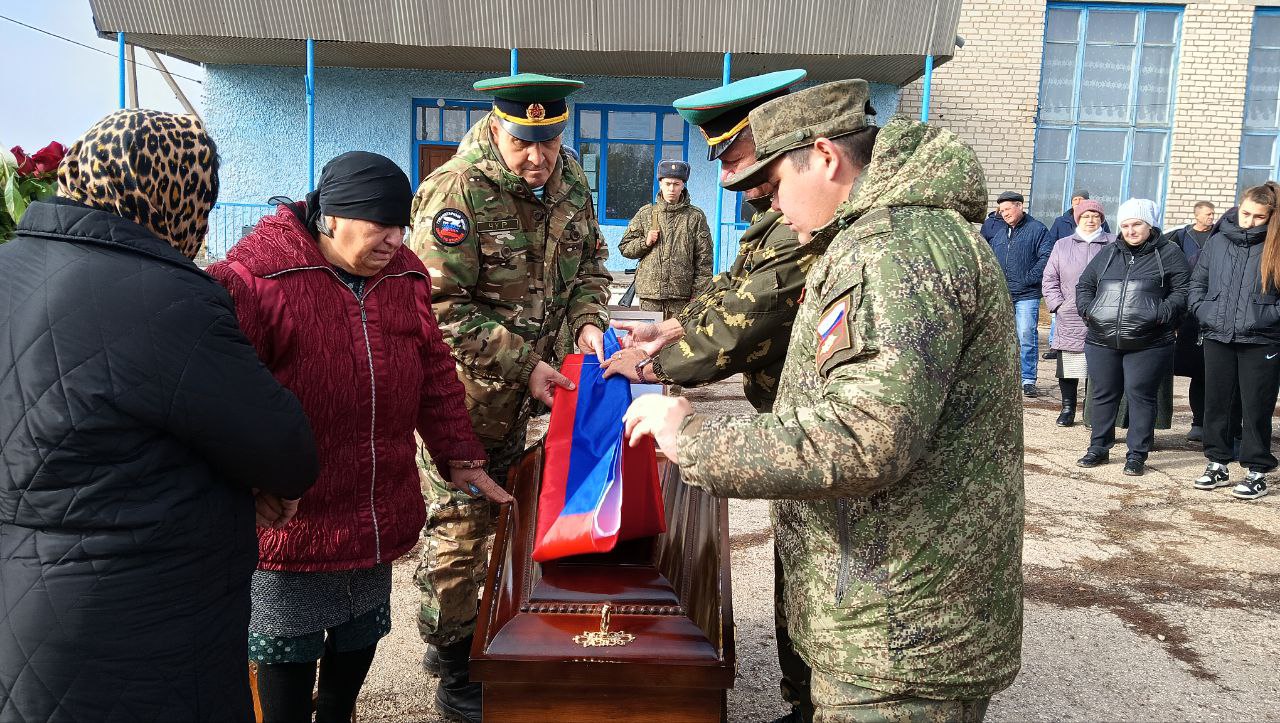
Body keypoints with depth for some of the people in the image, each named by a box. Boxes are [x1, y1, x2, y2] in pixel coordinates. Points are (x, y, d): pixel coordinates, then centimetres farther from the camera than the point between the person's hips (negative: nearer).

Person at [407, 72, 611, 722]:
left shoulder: (568, 181, 1)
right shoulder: (456, 192, -21)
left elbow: (588, 259, 13)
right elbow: (441, 307, -23)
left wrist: (588, 321, -6)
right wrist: (524, 364, -23)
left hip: (522, 381, 8)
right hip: (465, 385, -7)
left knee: (495, 504, 19)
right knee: (461, 520, 2)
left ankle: (455, 634, 41)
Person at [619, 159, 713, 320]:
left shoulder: (695, 216, 4)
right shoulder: (645, 213, 9)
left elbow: (704, 261, 2)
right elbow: (624, 248, 14)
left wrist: (698, 295, -4)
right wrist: (645, 242, -5)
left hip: (682, 296, -2)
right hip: (649, 295, 2)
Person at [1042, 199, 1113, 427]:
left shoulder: (1113, 245, 6)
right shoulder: (1062, 245, 12)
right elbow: (1050, 279, 12)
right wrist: (1057, 304, 1)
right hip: (1069, 320, 2)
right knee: (1068, 367, 5)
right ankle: (1067, 408, 17)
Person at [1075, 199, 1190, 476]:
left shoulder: (1169, 254, 3)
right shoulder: (1108, 254, 14)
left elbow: (1181, 292, -2)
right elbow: (1084, 286, 18)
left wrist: (1161, 314, -18)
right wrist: (1087, 309, 0)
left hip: (1148, 344, -3)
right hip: (1101, 341, 4)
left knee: (1140, 396, 0)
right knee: (1103, 395, 10)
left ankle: (1137, 454, 11)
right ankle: (1099, 448, 23)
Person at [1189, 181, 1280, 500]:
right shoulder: (1218, 241, 7)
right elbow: (1198, 281, 14)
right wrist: (1202, 310, 2)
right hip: (1217, 339, 3)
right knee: (1216, 403, 11)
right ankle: (1217, 465, 24)